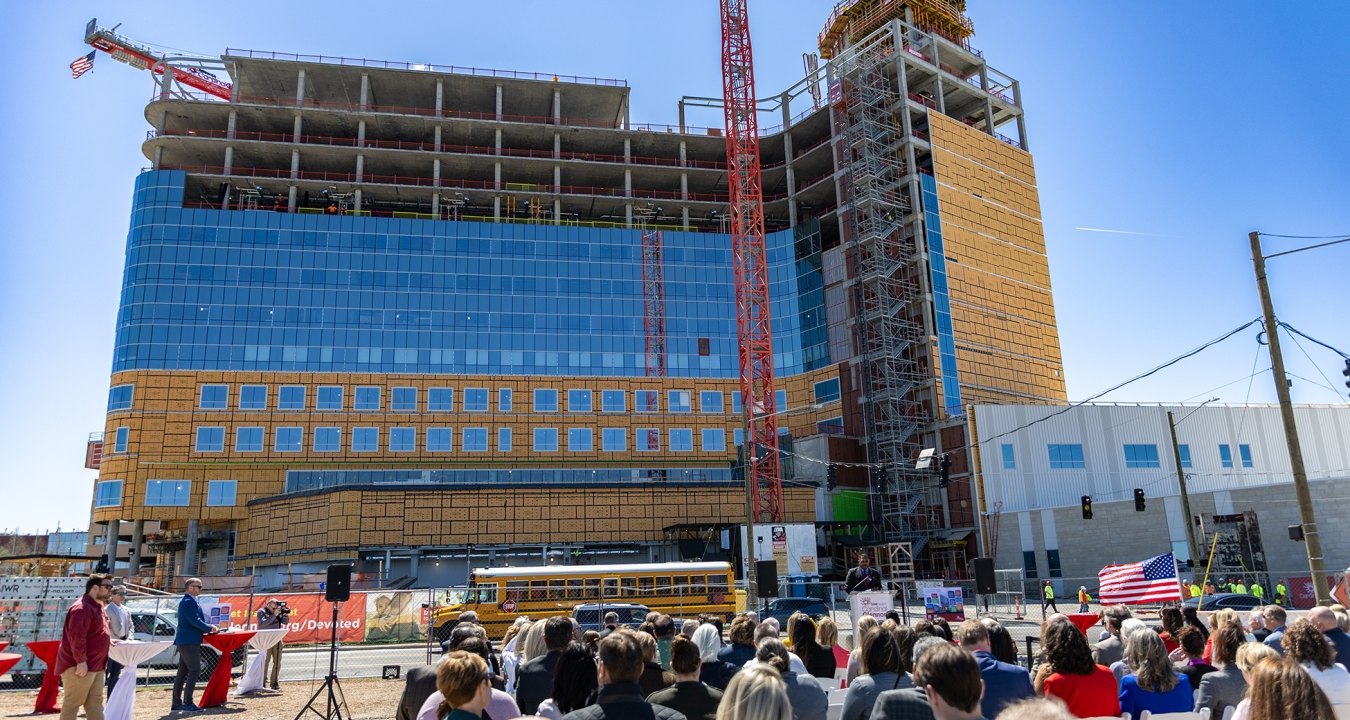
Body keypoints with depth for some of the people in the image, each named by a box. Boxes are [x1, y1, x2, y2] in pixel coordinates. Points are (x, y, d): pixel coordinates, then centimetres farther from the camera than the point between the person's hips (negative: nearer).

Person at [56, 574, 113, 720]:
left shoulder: (97, 606, 15)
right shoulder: (82, 608, -19)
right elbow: (76, 637, -26)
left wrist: (106, 640, 14)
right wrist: (81, 661, -26)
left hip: (96, 665, 10)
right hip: (80, 666, -10)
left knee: (95, 702, 11)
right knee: (73, 702, -2)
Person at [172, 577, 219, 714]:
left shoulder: (187, 601, 17)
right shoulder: (189, 601, -16)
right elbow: (195, 621, -22)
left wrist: (206, 629, 12)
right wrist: (210, 629, -12)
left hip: (186, 641, 11)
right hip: (189, 641, -11)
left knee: (183, 672, 12)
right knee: (195, 670, -9)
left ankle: (177, 703, 16)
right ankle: (187, 703, -9)